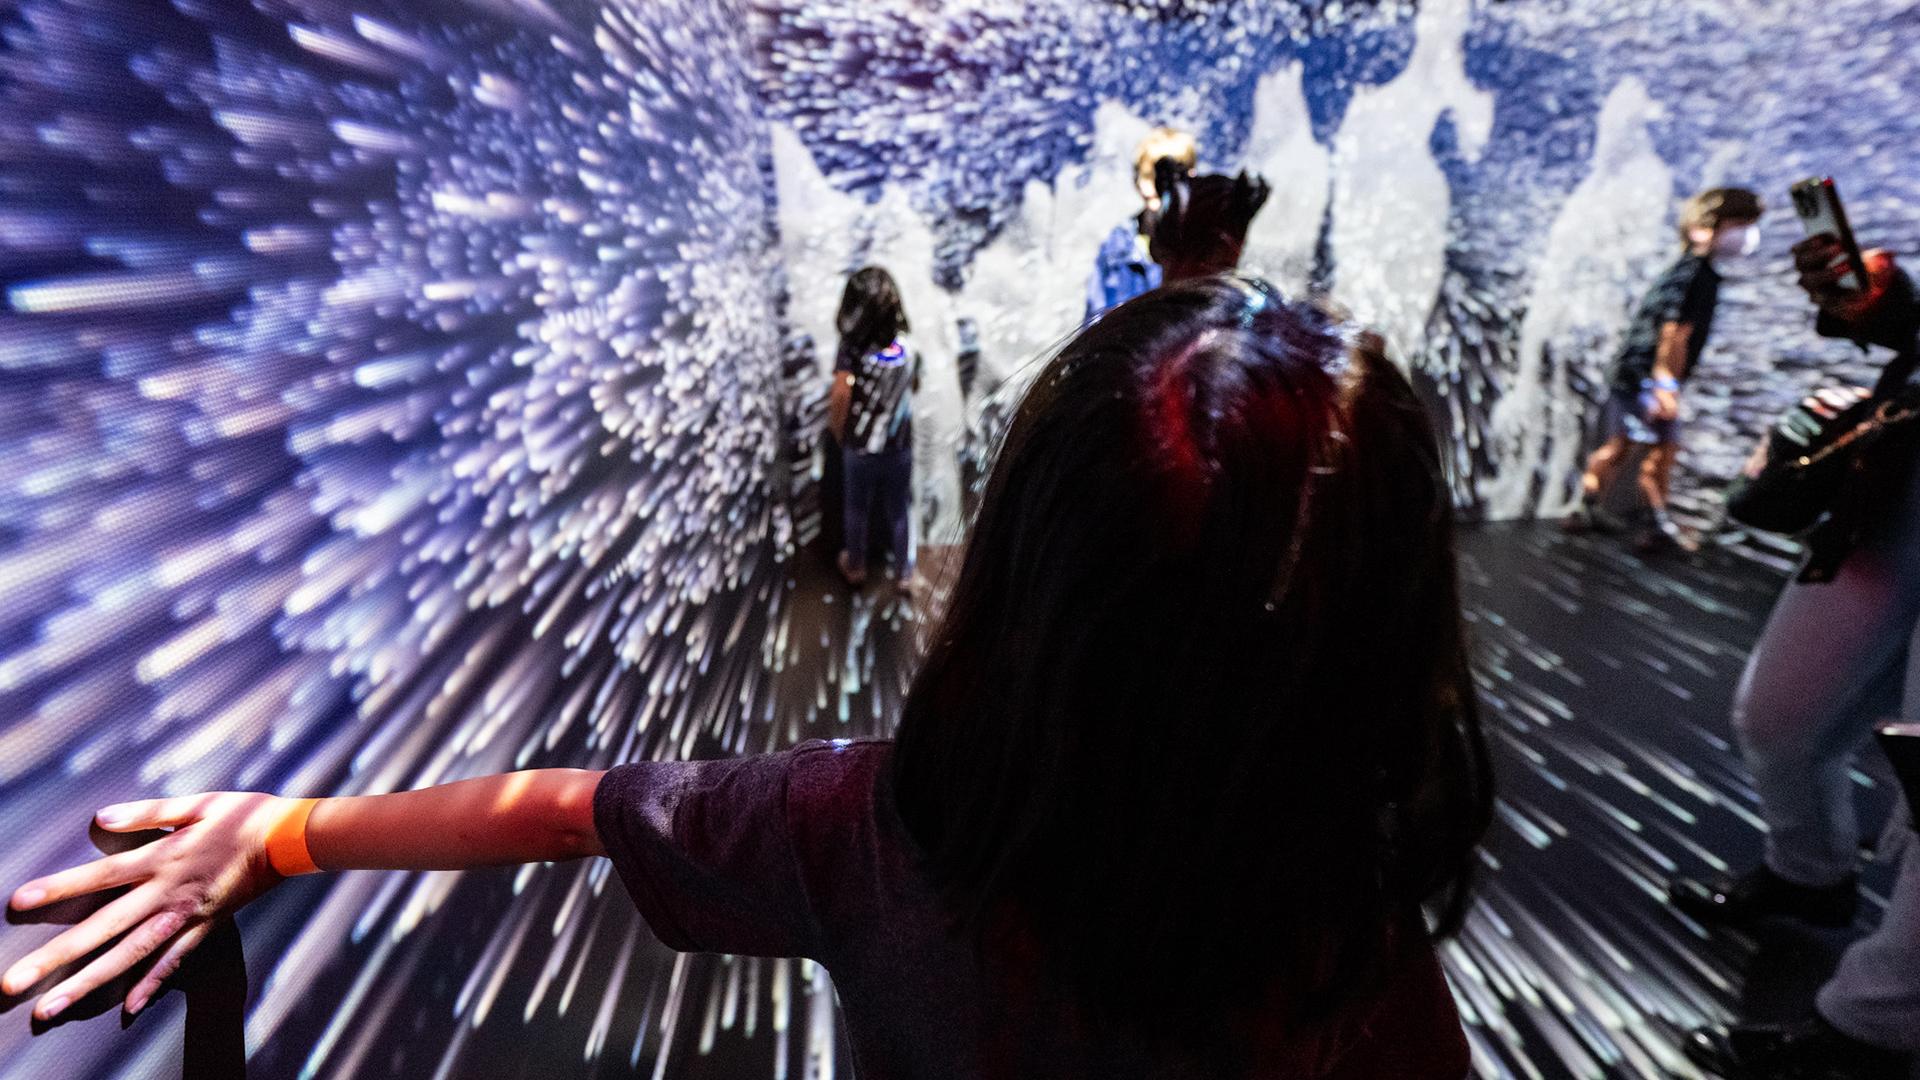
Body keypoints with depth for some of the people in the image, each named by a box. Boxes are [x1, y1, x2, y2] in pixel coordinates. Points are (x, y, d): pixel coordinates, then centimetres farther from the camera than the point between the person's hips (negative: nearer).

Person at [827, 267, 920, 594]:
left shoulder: (851, 349, -22)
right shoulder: (909, 347, -11)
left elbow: (840, 398, -23)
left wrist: (837, 432, -5)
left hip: (859, 447, -1)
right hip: (900, 446, 2)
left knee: (857, 508, 21)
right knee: (900, 510, 18)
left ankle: (855, 567, 39)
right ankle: (904, 573, 33)